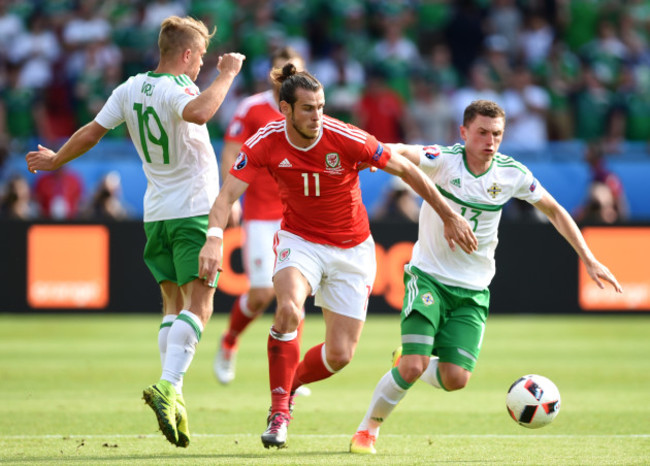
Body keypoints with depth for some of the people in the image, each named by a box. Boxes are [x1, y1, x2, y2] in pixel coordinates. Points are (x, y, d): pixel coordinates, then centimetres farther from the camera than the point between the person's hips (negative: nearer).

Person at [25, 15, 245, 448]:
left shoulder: (131, 89, 6)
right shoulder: (174, 90, -16)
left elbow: (92, 133, 13)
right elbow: (198, 112, -39)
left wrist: (55, 160, 28)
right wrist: (226, 76, -26)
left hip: (157, 214, 7)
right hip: (194, 211, -7)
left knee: (174, 303, 14)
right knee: (197, 305, -10)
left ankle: (173, 396, 5)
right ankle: (168, 386, -26)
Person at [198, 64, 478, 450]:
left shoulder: (345, 138, -22)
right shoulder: (266, 143, -17)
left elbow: (407, 170, -12)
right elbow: (228, 194, -18)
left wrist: (450, 217, -8)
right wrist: (214, 239, -38)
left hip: (351, 250, 0)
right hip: (299, 241, 0)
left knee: (340, 355, -3)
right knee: (289, 309, -32)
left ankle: (291, 384, 31)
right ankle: (279, 411, -17)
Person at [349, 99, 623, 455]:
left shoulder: (512, 173, -4)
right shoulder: (445, 160, -15)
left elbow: (555, 211, 10)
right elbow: (402, 153, -36)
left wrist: (588, 259, 6)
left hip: (473, 290, 3)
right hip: (429, 276, -3)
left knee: (455, 379, -10)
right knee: (414, 366, -18)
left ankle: (407, 362, 24)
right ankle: (368, 428, 7)